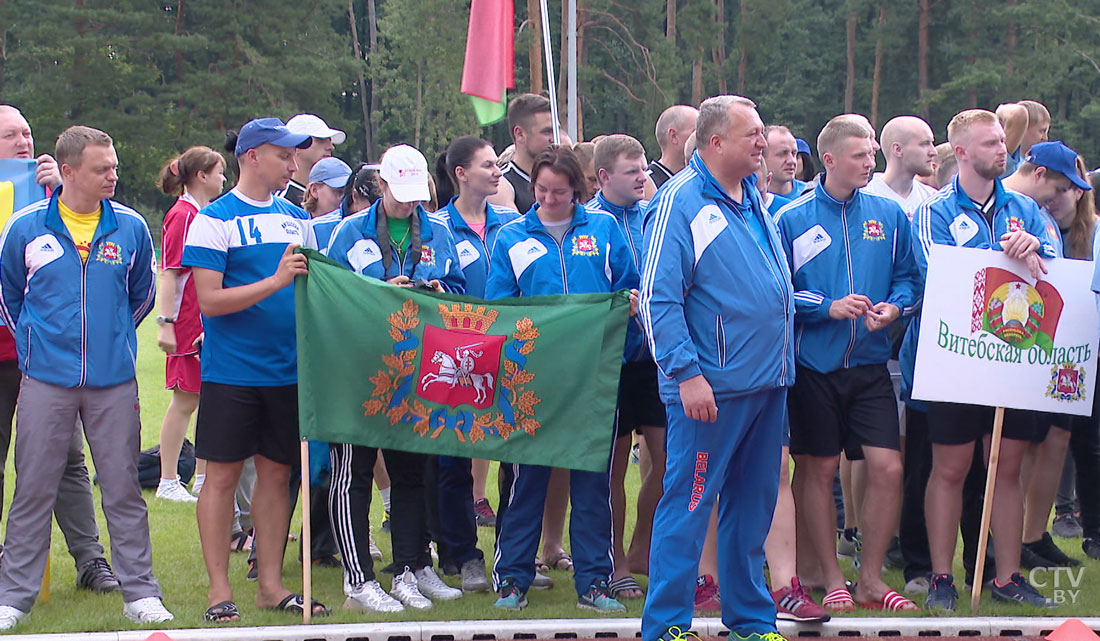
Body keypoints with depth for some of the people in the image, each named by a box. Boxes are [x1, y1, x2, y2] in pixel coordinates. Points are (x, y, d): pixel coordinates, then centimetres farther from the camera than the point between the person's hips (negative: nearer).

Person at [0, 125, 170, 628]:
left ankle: (140, 592, 11)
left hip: (113, 381, 1)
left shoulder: (130, 227, 3)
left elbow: (143, 294, 18)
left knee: (123, 489, 4)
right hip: (46, 380, -1)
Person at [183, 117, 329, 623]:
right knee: (223, 475, 0)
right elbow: (209, 299, -14)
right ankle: (219, 589, 6)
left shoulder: (297, 219, 12)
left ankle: (271, 584, 17)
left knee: (276, 472, 9)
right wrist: (276, 282, -21)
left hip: (288, 368, 5)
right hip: (231, 369, -5)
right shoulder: (215, 219, -6)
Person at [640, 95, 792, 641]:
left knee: (754, 501, 13)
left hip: (768, 382, 8)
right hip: (713, 386, -8)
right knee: (689, 502, -4)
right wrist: (686, 374, -19)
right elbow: (658, 299, -15)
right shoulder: (680, 202, -10)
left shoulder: (754, 197, 14)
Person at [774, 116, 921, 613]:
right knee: (817, 470, 4)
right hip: (813, 363, -2)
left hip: (870, 362, 2)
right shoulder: (791, 218, -3)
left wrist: (894, 307, -9)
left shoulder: (888, 214, 6)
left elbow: (907, 276, 12)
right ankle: (832, 580, 16)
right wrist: (829, 307, -15)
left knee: (887, 468, -5)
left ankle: (870, 578, 10)